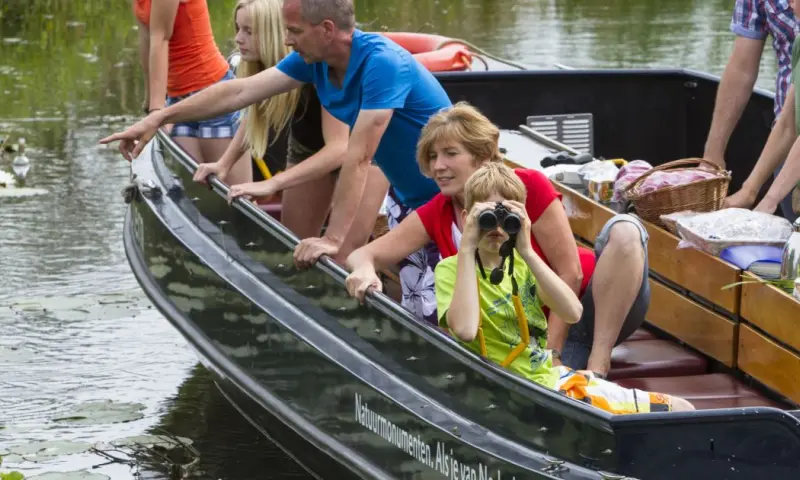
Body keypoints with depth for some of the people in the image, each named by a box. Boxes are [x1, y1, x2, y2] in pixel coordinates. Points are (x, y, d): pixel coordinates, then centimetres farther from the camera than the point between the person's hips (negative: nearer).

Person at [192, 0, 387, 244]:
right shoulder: (258, 67, -17)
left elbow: (339, 148, -42)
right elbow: (253, 117, 4)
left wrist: (271, 184, -48)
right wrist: (224, 164, -10)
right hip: (307, 148, 6)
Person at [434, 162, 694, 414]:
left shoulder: (521, 263, 9)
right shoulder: (452, 269, -7)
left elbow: (572, 312, -9)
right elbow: (465, 329, -30)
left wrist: (527, 252, -16)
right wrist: (467, 247, -25)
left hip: (554, 377, 7)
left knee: (681, 411, 6)